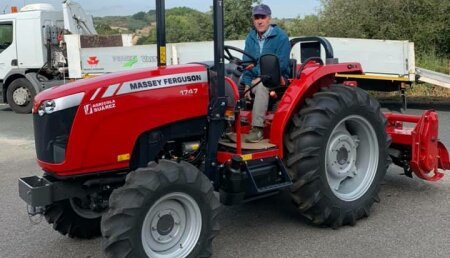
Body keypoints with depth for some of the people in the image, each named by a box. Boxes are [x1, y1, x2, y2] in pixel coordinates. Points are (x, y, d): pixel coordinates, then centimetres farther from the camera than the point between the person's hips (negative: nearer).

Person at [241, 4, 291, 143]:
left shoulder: (281, 36, -10)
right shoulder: (251, 37, 8)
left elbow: (281, 64, -15)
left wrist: (261, 78, -19)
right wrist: (247, 84, -7)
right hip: (255, 78, 6)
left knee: (262, 85, -38)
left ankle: (257, 128, -37)